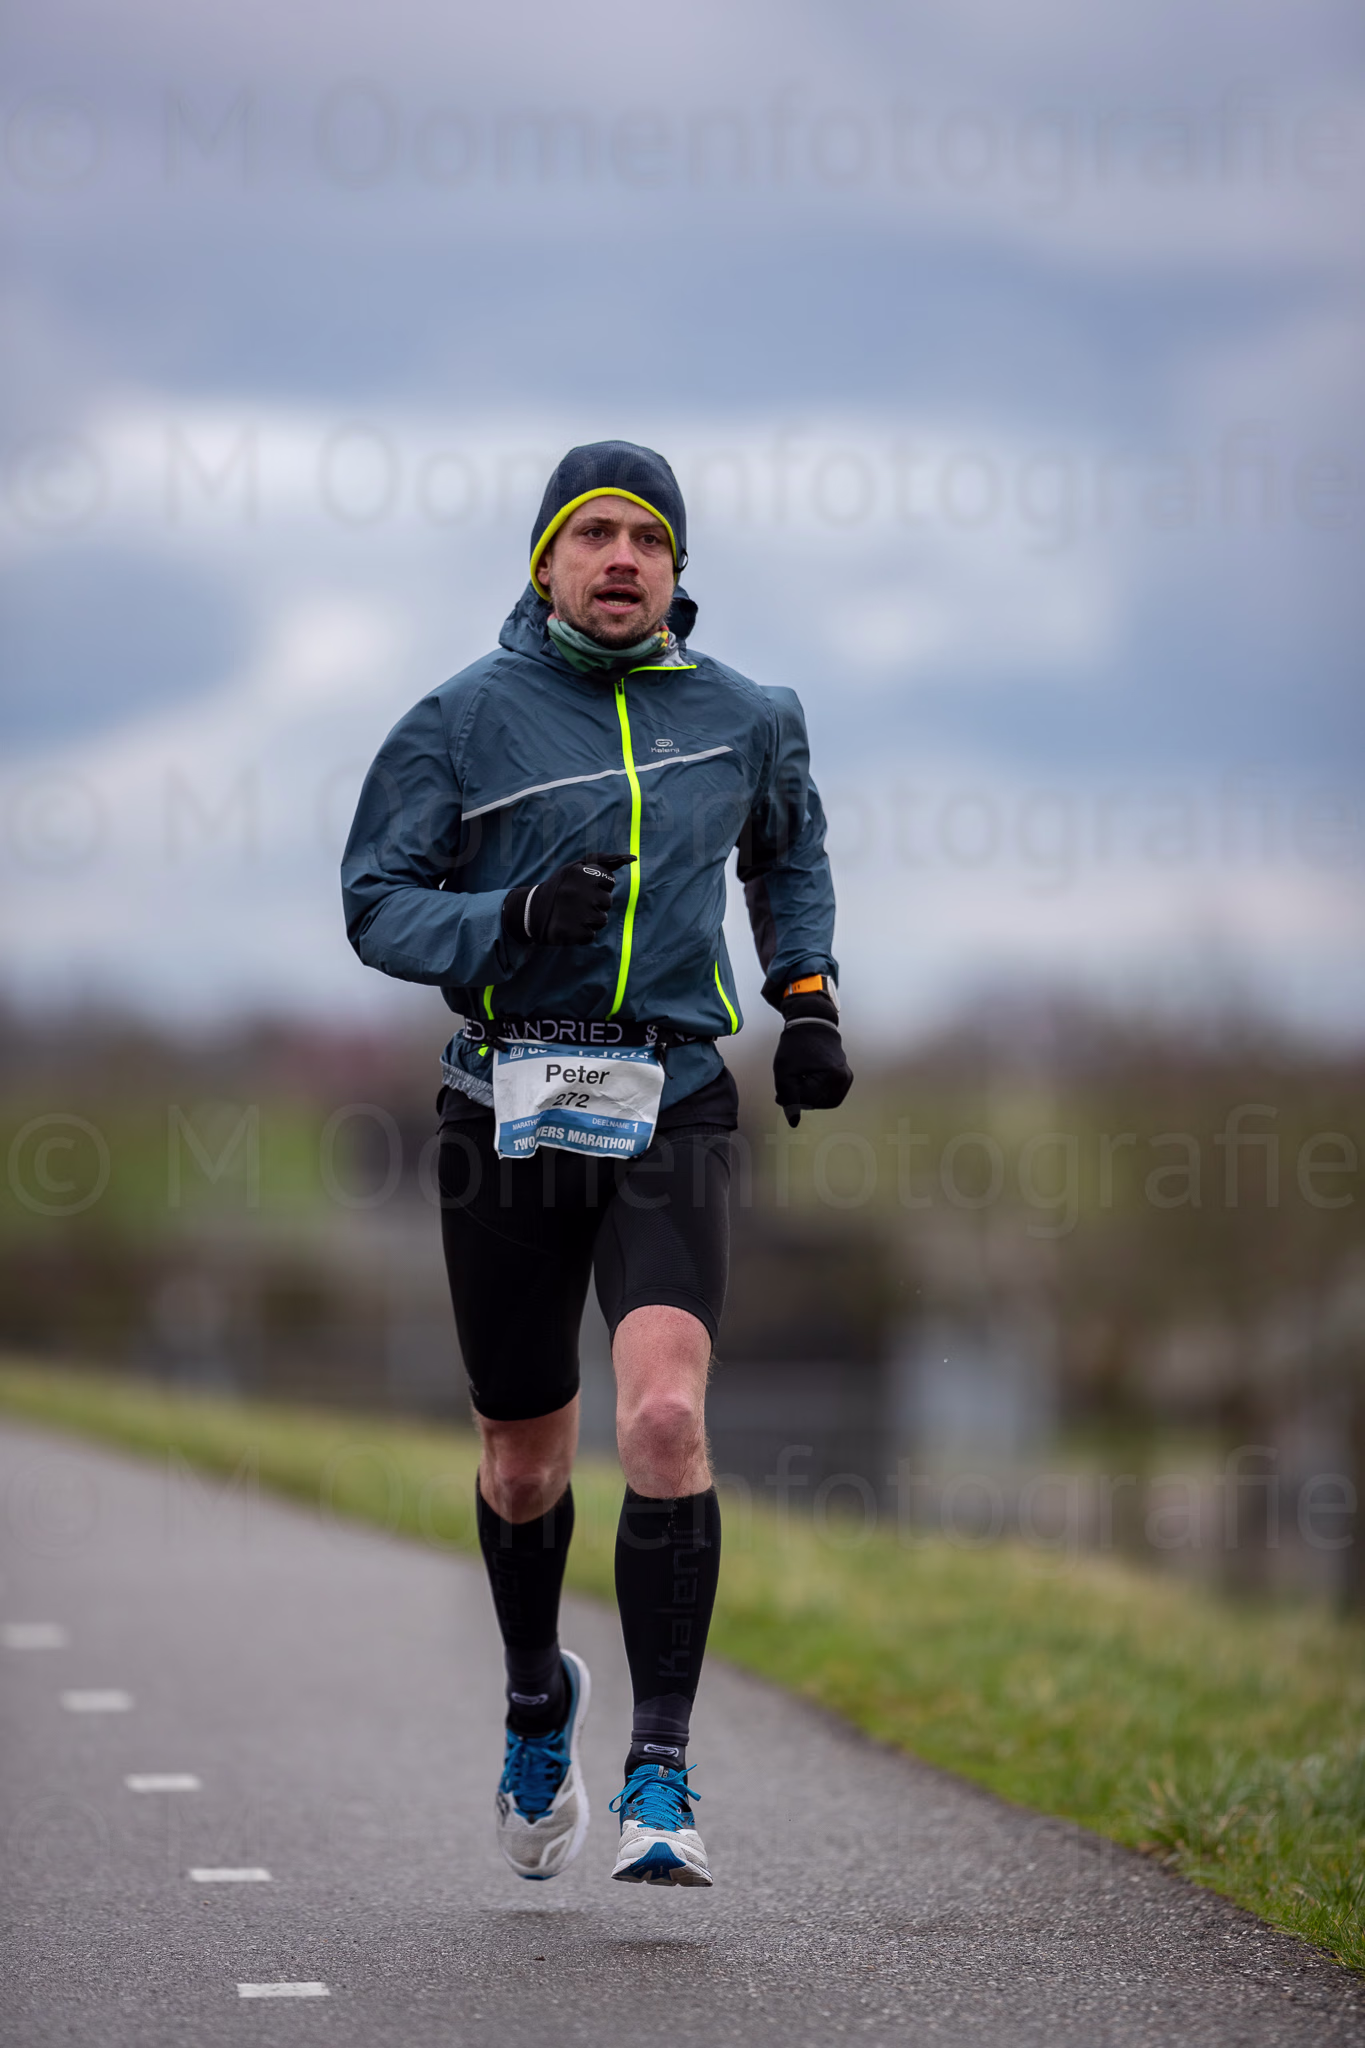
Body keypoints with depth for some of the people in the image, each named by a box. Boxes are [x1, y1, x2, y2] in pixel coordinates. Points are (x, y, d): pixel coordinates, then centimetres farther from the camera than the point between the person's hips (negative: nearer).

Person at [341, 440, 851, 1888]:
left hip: (670, 1110, 0)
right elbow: (375, 902, -1)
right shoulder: (465, 719, 0)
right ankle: (537, 1701, 41)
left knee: (665, 1414, -21)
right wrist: (510, 920, -19)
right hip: (506, 1112, 0)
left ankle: (660, 1780, -17)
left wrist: (807, 998, 13)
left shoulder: (743, 720, 8)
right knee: (522, 1466, 11)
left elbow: (790, 854, 28)